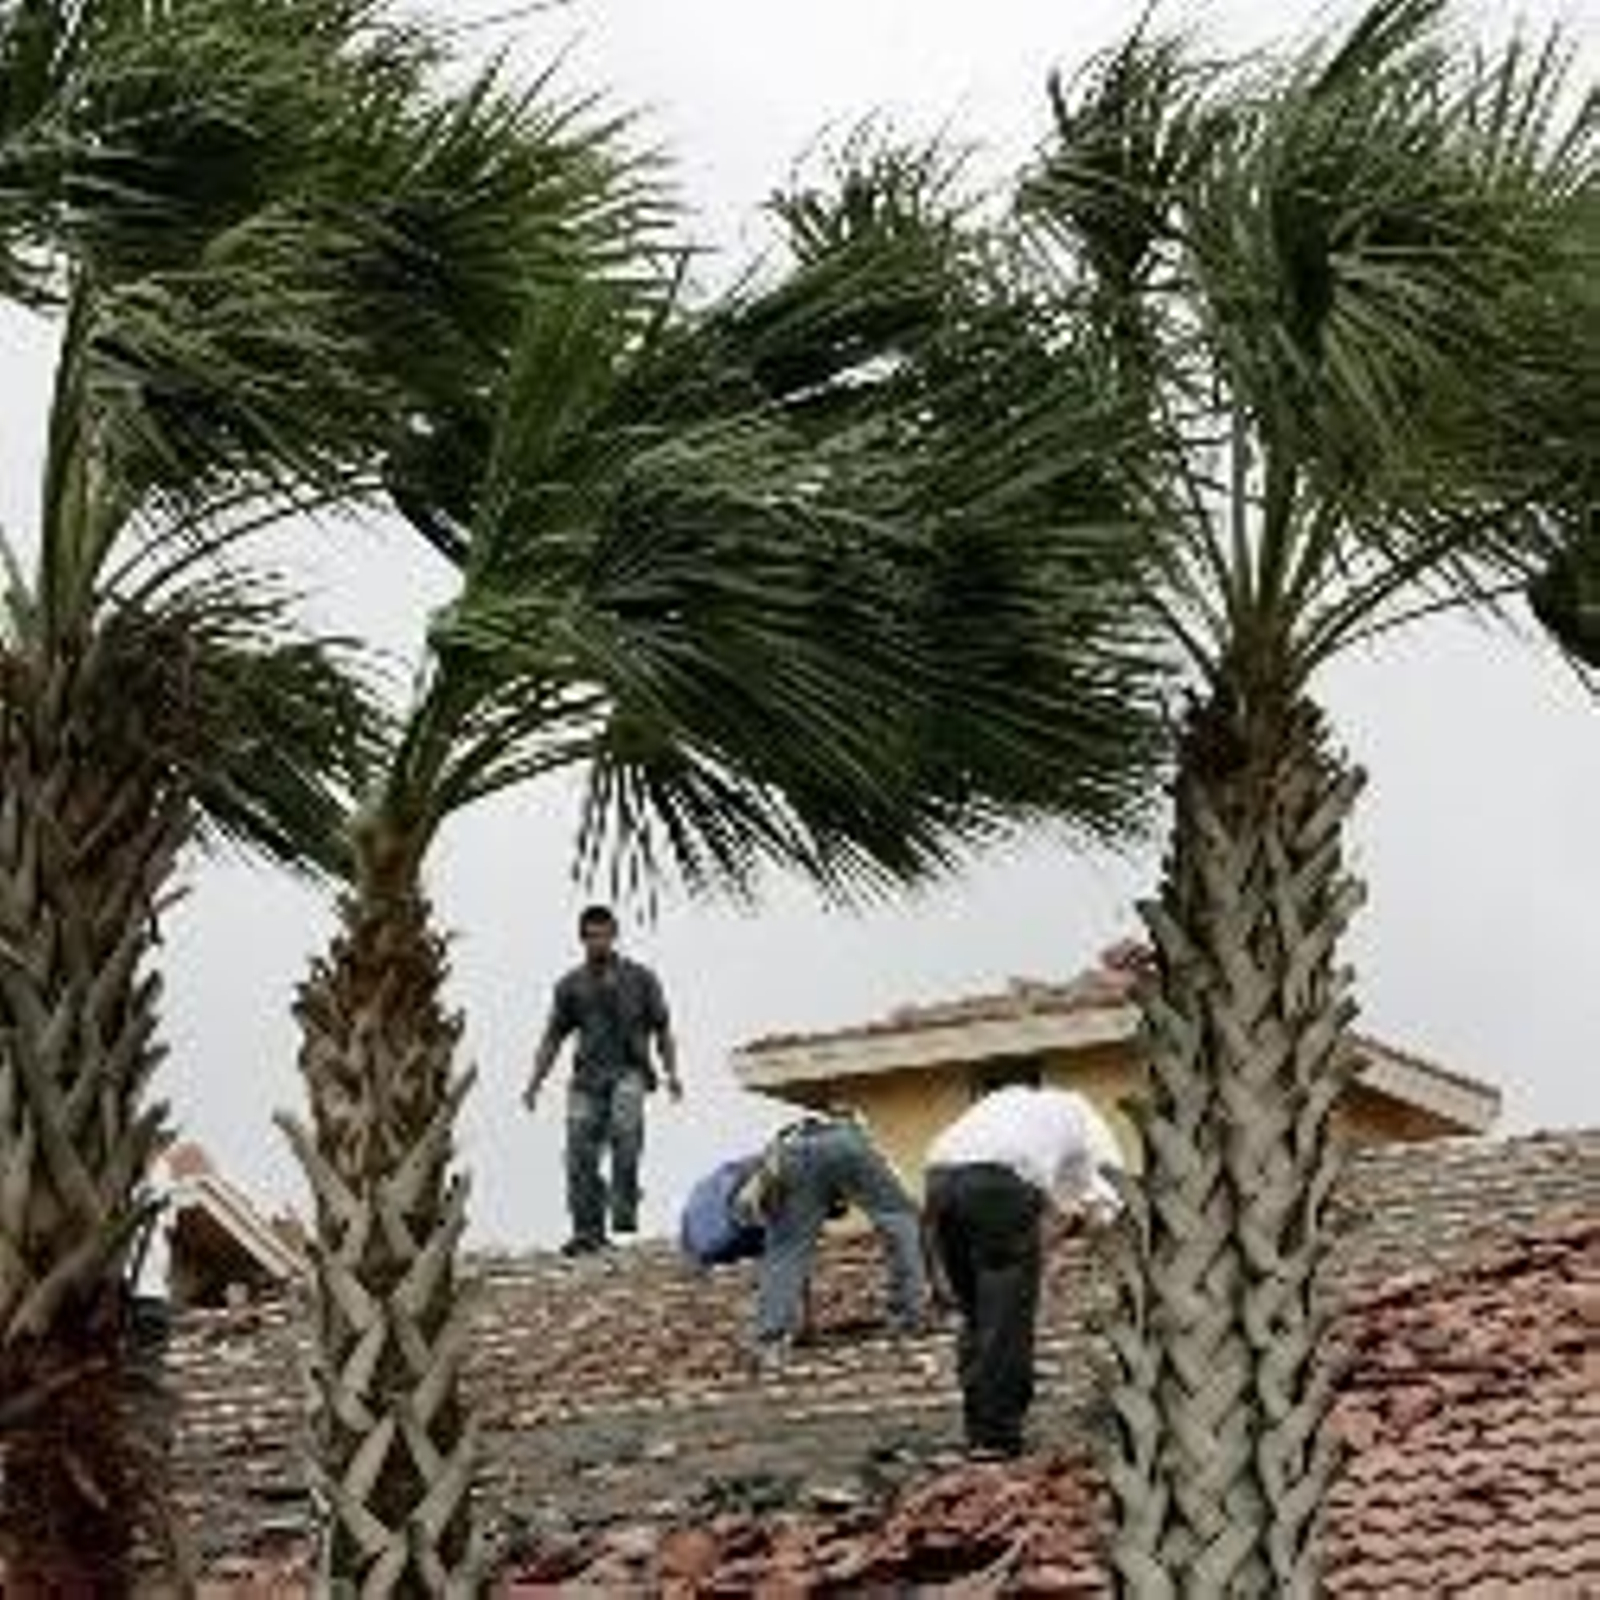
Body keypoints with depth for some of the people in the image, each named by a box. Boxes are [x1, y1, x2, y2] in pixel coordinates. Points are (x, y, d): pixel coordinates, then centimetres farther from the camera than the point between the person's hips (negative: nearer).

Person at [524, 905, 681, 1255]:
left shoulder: (640, 979, 9)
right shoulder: (571, 986, 14)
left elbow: (662, 1030, 11)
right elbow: (552, 1039, 17)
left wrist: (670, 1072, -3)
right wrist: (535, 1082, 7)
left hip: (628, 1072, -2)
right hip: (587, 1076, 2)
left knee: (625, 1128, -29)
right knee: (580, 1152, -8)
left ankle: (624, 1210, -25)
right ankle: (587, 1230, -1)